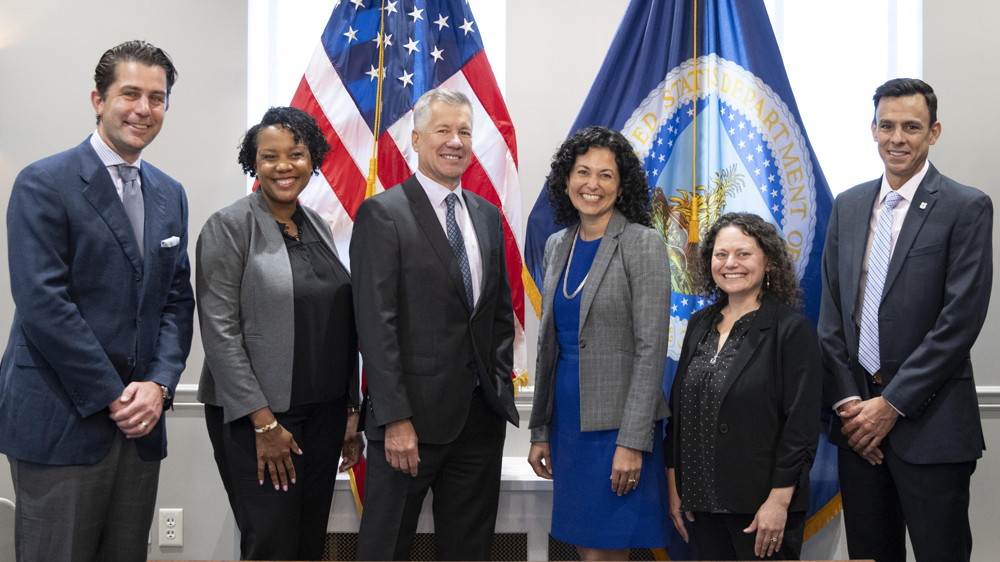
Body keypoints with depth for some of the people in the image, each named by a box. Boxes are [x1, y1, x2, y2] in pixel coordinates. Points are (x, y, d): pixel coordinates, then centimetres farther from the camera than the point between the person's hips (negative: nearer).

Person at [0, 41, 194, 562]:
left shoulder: (170, 195, 13)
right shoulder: (43, 183, -6)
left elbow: (178, 300, 12)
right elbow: (42, 304, -14)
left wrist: (158, 385, -3)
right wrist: (113, 397, -13)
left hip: (138, 420, 6)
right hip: (60, 422, -5)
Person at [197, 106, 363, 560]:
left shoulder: (317, 226, 12)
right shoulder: (228, 227, -6)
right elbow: (220, 332, -12)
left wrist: (352, 411, 10)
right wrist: (264, 422, -16)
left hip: (324, 414, 6)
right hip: (255, 415, -6)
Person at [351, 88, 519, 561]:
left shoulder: (488, 215, 12)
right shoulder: (382, 213, -7)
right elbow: (376, 323, -13)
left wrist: (501, 388, 7)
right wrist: (396, 419, -17)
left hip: (482, 415, 6)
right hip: (413, 416, -6)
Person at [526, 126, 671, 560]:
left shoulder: (643, 244, -9)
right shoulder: (557, 246, 10)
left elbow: (651, 348, -13)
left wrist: (632, 442, -19)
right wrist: (540, 430, 12)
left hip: (616, 424, -6)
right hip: (567, 422, 6)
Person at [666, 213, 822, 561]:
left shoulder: (792, 329, -8)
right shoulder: (700, 325, 9)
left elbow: (801, 424, -12)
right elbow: (678, 408, 12)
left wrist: (779, 500, -16)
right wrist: (674, 485, 9)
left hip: (763, 506, -5)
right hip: (703, 502, 5)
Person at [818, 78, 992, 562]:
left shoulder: (966, 207, -5)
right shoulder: (848, 206, 10)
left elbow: (961, 318, -12)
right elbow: (831, 311, 9)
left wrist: (892, 404, -13)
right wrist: (846, 400, -1)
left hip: (930, 422, -4)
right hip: (858, 416, 5)